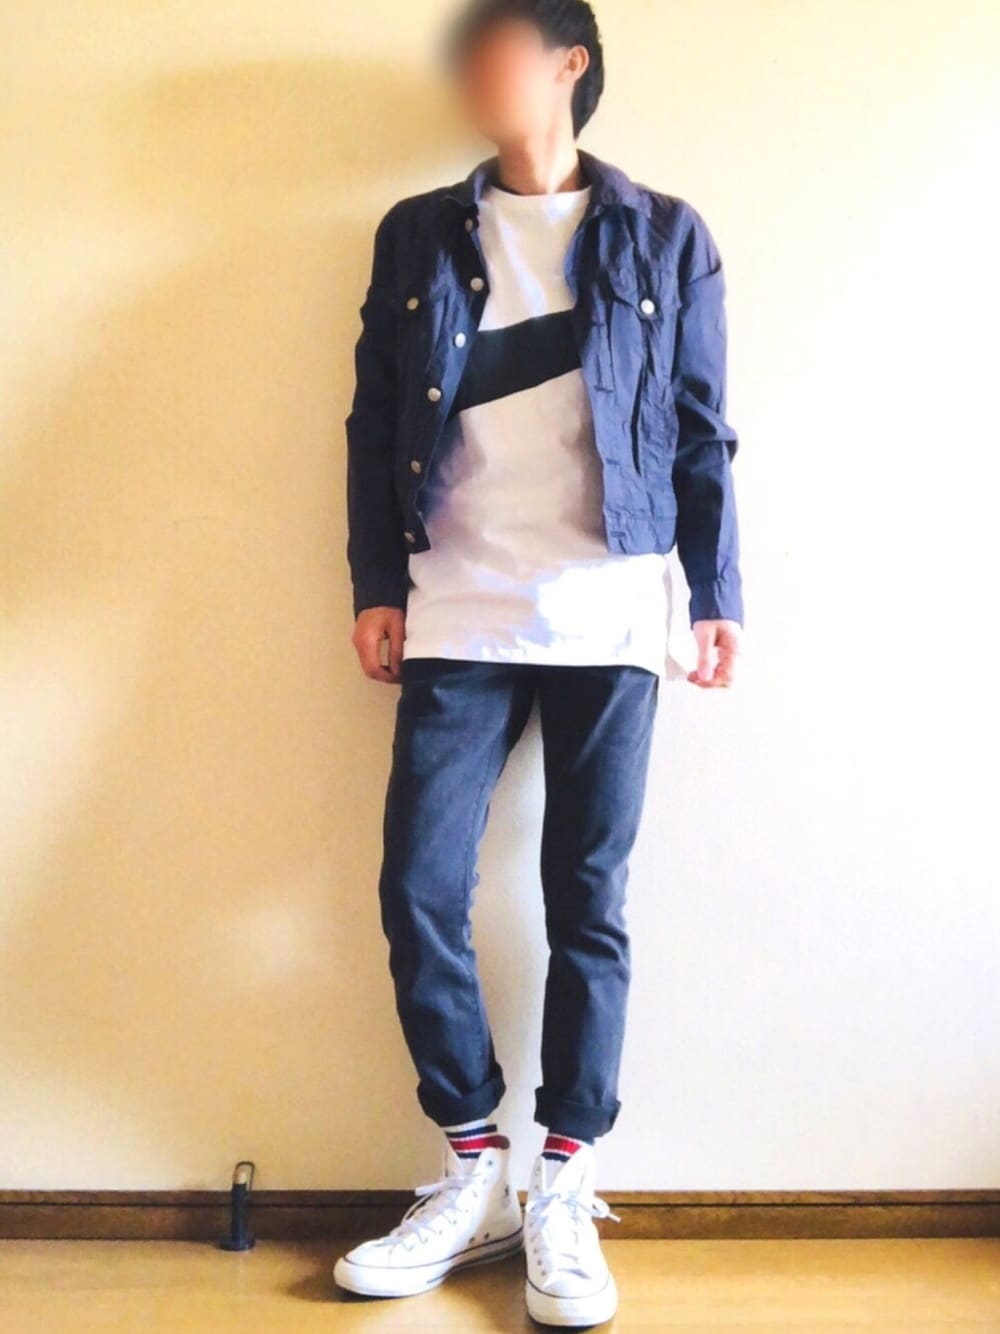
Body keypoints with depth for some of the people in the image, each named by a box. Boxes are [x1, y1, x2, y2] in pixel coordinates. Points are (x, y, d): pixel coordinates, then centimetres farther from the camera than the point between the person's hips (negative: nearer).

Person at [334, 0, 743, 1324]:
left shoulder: (665, 237, 9)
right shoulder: (419, 235, 12)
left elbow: (703, 432, 7)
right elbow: (375, 422, 10)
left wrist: (719, 594, 2)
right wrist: (377, 588, 4)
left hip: (607, 618, -1)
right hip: (457, 618, 2)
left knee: (589, 904, 2)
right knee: (420, 892, -3)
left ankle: (563, 1191, 16)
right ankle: (474, 1171, 16)